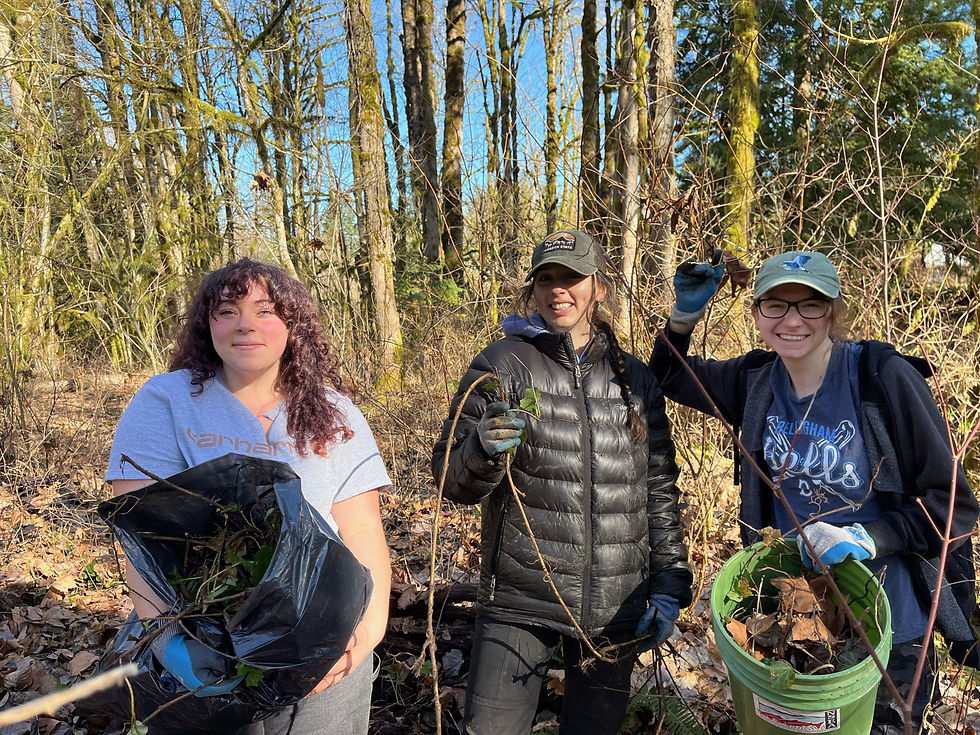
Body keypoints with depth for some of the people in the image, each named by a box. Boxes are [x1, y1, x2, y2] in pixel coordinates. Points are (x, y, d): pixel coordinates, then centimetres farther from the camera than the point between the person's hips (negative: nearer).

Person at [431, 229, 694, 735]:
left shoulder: (635, 379, 6)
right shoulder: (503, 364, -4)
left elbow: (660, 490, 11)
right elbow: (452, 480, -5)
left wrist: (670, 585, 6)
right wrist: (485, 450, -26)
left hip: (616, 607, 3)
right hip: (520, 603, -3)